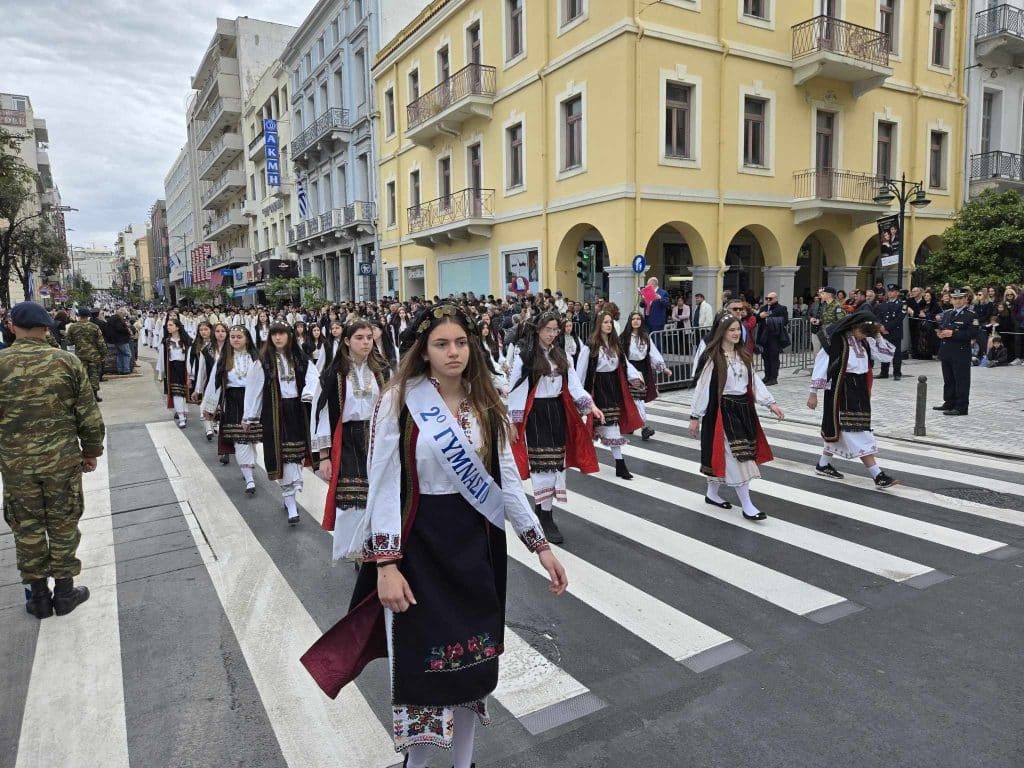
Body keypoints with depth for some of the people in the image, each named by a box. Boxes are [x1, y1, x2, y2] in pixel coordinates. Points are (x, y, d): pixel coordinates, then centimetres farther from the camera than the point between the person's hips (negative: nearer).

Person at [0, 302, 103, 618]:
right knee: (63, 525, 12)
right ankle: (65, 592, 22)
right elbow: (89, 414, -3)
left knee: (27, 528, 13)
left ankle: (38, 596, 24)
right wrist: (91, 451, 9)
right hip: (62, 460, -1)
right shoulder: (67, 361, -7)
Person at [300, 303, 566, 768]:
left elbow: (507, 479, 5)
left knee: (473, 655, 14)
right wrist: (386, 564, -15)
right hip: (419, 545, -4)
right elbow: (384, 487, -11)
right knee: (422, 659, 9)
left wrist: (540, 545, 1)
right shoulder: (400, 401, -11)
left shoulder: (484, 404, 3)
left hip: (474, 543, 4)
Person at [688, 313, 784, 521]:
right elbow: (702, 387, -10)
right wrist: (695, 416, -9)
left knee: (723, 456, 13)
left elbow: (755, 381, 9)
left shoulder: (743, 356, 10)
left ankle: (712, 494, 31)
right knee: (738, 457, -7)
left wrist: (771, 403, -2)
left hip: (742, 410, 7)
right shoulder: (711, 358, -12)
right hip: (722, 411, -7)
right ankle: (747, 506, -1)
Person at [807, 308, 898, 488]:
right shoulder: (837, 340, -13)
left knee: (839, 428, 14)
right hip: (841, 389, -7)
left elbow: (887, 356, 9)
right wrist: (813, 393, -10)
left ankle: (823, 464, 29)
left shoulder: (865, 341, 7)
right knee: (856, 431, -8)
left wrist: (878, 336, -4)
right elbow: (821, 364, -11)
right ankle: (877, 474, -9)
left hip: (859, 389, 7)